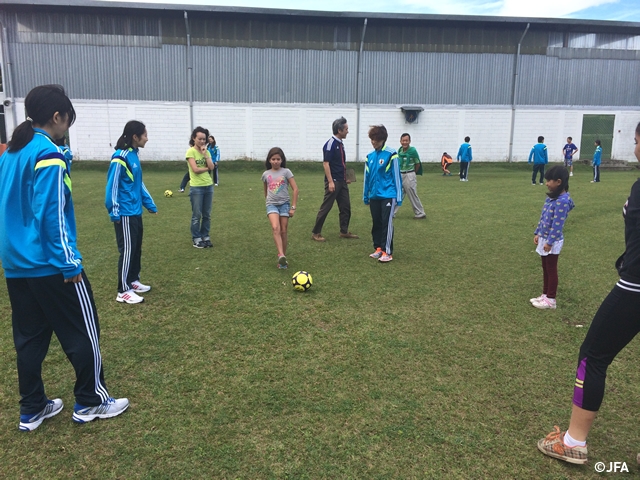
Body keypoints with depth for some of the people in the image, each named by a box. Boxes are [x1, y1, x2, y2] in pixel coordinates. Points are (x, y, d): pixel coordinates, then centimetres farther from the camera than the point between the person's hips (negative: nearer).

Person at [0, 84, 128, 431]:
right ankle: (90, 402, 18)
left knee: (29, 337, 15)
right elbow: (52, 215, -20)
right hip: (50, 266, -9)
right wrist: (70, 263, -15)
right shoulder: (48, 154, -16)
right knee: (82, 333, 6)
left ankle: (32, 410, 26)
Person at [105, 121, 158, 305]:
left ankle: (133, 281, 31)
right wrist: (114, 212, -16)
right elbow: (112, 186, -17)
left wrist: (150, 204, 20)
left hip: (136, 212, 9)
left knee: (137, 249, 17)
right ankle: (123, 291, 7)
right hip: (125, 214, -9)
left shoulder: (134, 155, 10)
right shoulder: (120, 157, -17)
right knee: (128, 251, -3)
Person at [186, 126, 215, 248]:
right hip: (196, 188, -5)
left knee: (207, 214, 10)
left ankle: (205, 237, 19)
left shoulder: (206, 151, 10)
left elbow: (211, 167, -4)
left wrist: (205, 154, -6)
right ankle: (196, 239, 10)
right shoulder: (190, 151, -7)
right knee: (197, 215, 1)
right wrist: (207, 168, -3)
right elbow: (195, 169, -15)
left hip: (208, 186, 6)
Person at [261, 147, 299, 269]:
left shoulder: (286, 172, -1)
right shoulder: (266, 174, 7)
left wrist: (293, 206, -4)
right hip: (272, 204, 1)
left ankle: (283, 256, 15)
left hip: (284, 204, 0)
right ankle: (281, 256, -31)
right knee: (275, 228, -22)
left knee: (283, 231, 2)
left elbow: (295, 189, -2)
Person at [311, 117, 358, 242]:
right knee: (326, 207, -3)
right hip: (333, 181, -9)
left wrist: (345, 178, 19)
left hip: (342, 182, 9)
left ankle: (344, 231, 22)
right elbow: (326, 163, -17)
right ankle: (316, 232, 5)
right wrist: (330, 181, -21)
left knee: (346, 207, 11)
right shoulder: (330, 144, -13)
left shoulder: (340, 143, 13)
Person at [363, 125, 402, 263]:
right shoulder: (370, 156, 8)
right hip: (374, 196, 6)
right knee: (376, 223, 11)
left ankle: (387, 252, -1)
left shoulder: (391, 154, -9)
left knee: (387, 223, -6)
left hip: (388, 195, -6)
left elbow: (396, 176, -7)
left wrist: (398, 196, -7)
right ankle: (378, 248, 22)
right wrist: (366, 195, 16)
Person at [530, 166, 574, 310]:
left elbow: (557, 224, -23)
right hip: (544, 239, 9)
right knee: (545, 268, 17)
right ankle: (545, 294, 29)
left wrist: (550, 242, -20)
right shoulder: (551, 197, 6)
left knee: (551, 269, 2)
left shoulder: (562, 201, -23)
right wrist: (537, 233, 13)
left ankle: (551, 299, 13)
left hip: (553, 241, -9)